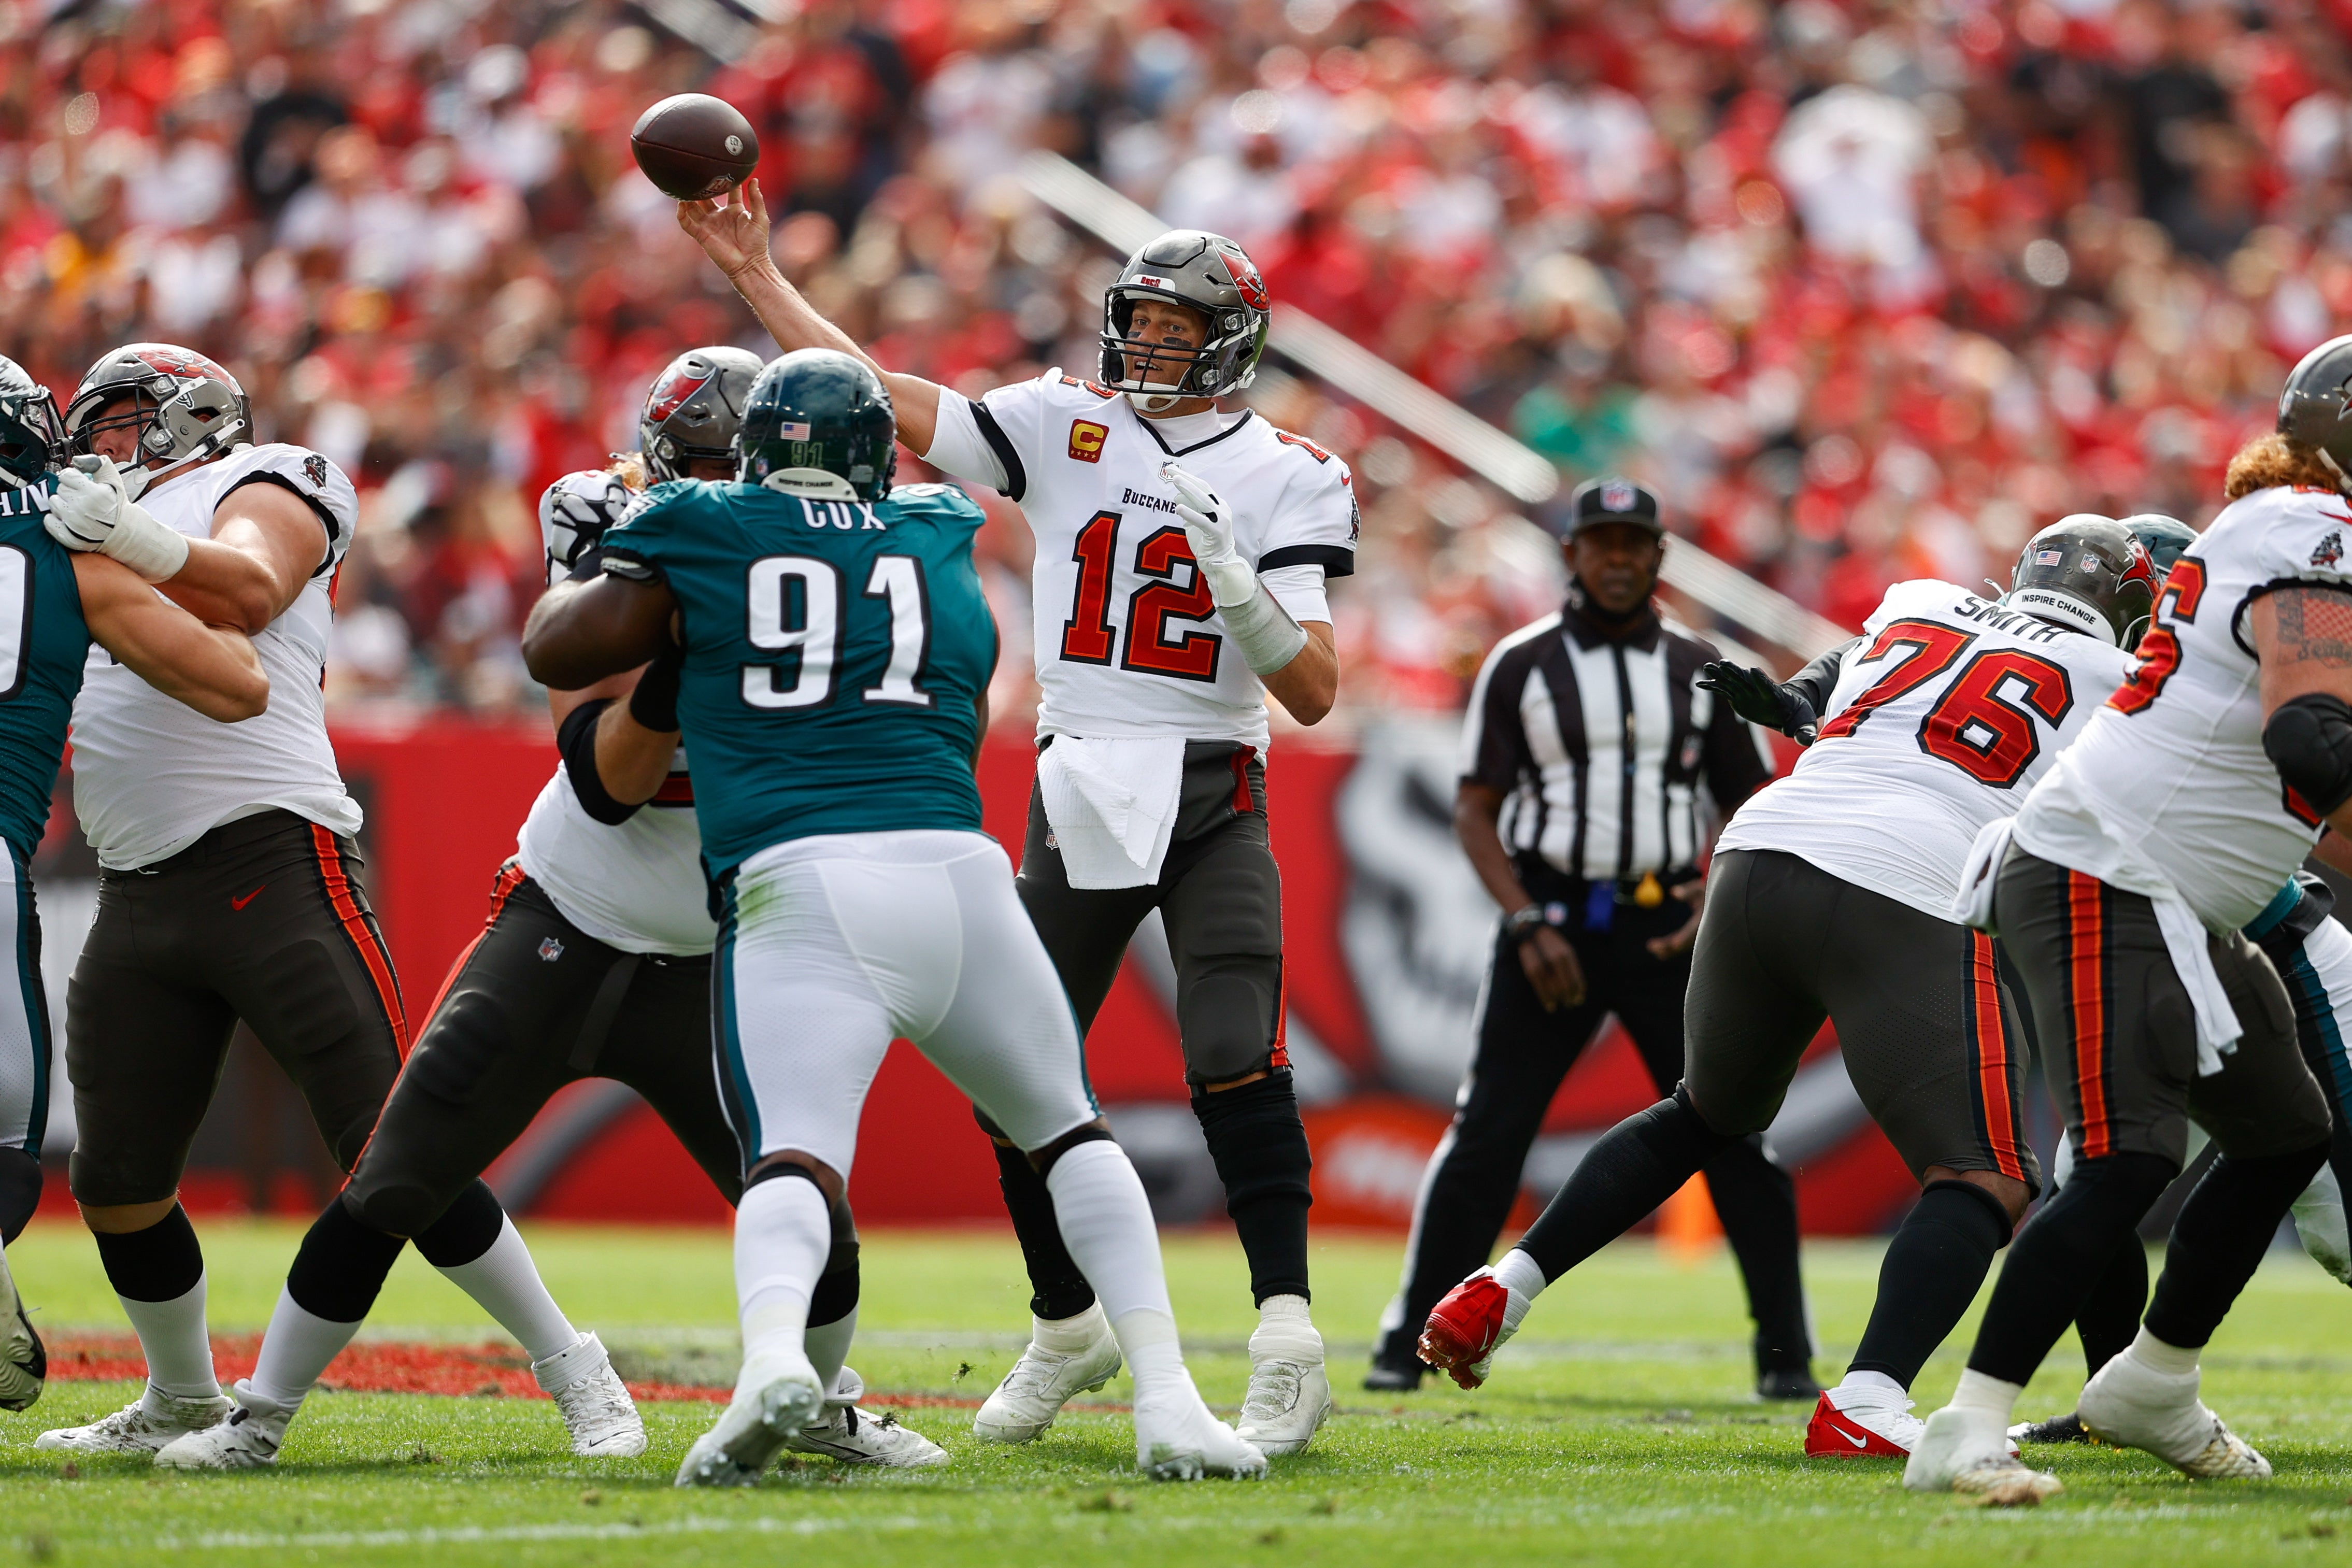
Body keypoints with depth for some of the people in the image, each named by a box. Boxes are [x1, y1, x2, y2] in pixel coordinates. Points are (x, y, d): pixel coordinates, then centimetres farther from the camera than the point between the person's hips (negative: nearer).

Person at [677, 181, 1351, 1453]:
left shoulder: (1287, 481, 0)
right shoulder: (1065, 429, 8)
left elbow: (1315, 694, -6)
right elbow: (882, 399, 8)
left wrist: (1237, 585, -23)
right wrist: (757, 276, 7)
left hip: (1210, 800, -4)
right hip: (1076, 802, 4)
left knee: (1233, 1060, -21)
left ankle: (1287, 1346, -18)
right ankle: (1067, 1328, 26)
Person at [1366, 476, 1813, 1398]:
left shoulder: (1697, 671, 10)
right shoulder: (1521, 665, 3)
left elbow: (1750, 811, 14)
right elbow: (1475, 811, 1)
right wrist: (1529, 925, -12)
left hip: (1665, 929, 2)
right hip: (1553, 920, -2)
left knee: (1737, 1135, -5)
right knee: (1486, 1138, -6)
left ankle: (1786, 1354, 2)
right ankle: (1410, 1341, 2)